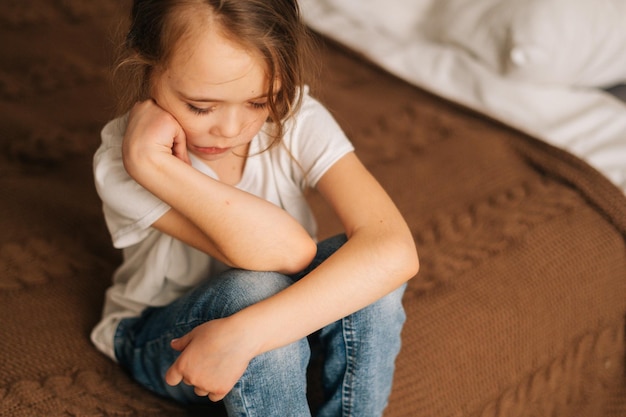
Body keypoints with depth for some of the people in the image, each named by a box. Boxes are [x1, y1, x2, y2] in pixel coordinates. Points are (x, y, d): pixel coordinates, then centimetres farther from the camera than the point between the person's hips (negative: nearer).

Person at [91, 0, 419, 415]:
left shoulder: (298, 120, -22)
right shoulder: (121, 165, -28)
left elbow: (395, 250, -37)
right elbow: (287, 251, -38)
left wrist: (243, 334, -43)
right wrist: (151, 163, -44)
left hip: (280, 328, 2)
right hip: (164, 335, -2)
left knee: (364, 266, -30)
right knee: (253, 289, -36)